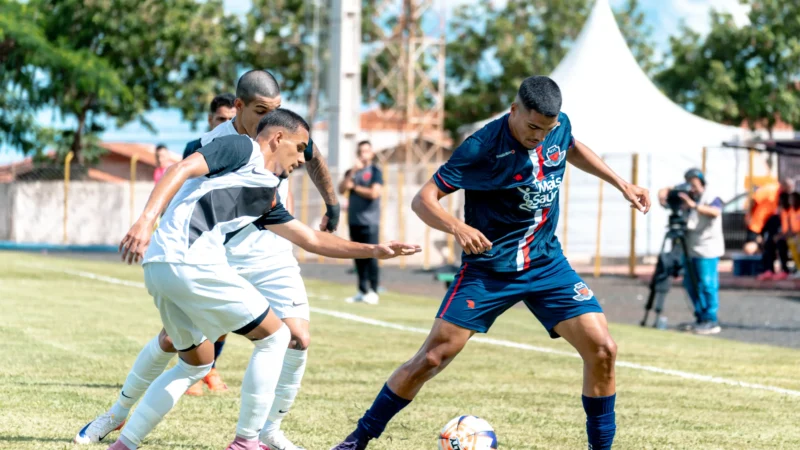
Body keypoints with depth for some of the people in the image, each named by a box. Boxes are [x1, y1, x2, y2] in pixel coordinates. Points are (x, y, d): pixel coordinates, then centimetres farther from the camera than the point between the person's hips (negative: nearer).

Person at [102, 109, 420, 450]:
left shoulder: (266, 196, 27)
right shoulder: (243, 148, 2)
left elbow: (311, 240, 33)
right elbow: (183, 169, -12)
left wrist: (373, 250, 32)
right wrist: (146, 220, -25)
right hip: (191, 264, -9)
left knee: (195, 364, 25)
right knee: (275, 337, 4)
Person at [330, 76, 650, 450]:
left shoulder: (559, 126, -4)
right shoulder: (482, 148, -21)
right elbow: (423, 199, -20)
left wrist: (621, 185, 18)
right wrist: (458, 227, -39)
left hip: (547, 262, 4)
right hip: (489, 269, -4)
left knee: (602, 349, -10)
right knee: (432, 358, -7)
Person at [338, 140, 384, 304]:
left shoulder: (375, 171, 1)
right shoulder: (351, 172, 16)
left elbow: (374, 193, -12)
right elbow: (341, 189, 1)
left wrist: (355, 187, -1)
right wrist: (352, 172, -9)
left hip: (369, 221, -5)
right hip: (354, 221, 5)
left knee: (371, 256, -7)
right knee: (358, 257, 6)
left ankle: (373, 292, -5)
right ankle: (362, 291, 11)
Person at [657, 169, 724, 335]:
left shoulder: (711, 198, -8)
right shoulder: (687, 196, 13)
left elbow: (715, 212, -27)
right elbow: (667, 191, 14)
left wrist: (694, 205, -36)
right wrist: (664, 193, -10)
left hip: (707, 250, -8)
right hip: (691, 249, 8)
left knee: (707, 285, -10)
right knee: (691, 284, 11)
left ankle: (711, 322, -7)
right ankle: (701, 319, 20)